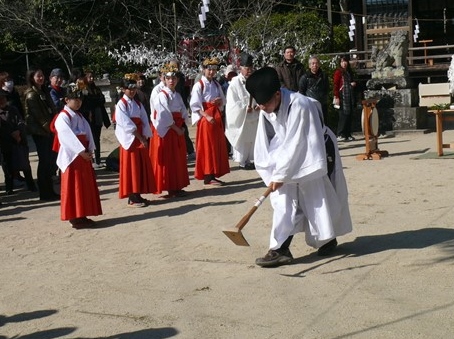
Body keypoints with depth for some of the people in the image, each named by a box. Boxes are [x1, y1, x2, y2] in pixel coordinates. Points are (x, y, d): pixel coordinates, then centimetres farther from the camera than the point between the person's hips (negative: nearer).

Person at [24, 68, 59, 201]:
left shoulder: (44, 92, 17)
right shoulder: (31, 95, -9)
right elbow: (38, 115, -14)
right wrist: (49, 128, -13)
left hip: (49, 131, 8)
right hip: (40, 132, -8)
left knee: (51, 160, 9)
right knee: (44, 161, -4)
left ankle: (50, 191, 17)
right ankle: (45, 193, 3)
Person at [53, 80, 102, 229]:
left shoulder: (79, 116, 15)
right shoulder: (63, 117, -11)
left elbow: (87, 132, 6)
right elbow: (68, 137, -20)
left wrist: (90, 149, -8)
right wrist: (82, 152, -24)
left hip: (84, 155, 8)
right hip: (72, 156, -8)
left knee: (85, 186, 10)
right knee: (74, 187, -5)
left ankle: (81, 216, 18)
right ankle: (75, 218, 0)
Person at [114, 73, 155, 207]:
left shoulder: (138, 104, 12)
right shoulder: (121, 104, -7)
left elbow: (144, 122, 4)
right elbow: (127, 124, -16)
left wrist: (145, 138, -9)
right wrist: (140, 138, -17)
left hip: (141, 139, 7)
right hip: (129, 140, -6)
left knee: (142, 167, 8)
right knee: (131, 168, -3)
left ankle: (138, 195, 16)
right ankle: (132, 198, 1)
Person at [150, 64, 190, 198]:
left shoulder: (177, 95, 13)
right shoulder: (162, 96, -11)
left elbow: (183, 113, 10)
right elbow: (165, 117, -16)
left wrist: (182, 128, -4)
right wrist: (176, 129, -13)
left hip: (178, 130, 8)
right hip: (166, 131, -8)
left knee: (179, 159, 10)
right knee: (168, 160, -4)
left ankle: (177, 187, 18)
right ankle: (171, 189, 1)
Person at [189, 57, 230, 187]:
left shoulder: (216, 84, 12)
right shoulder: (198, 85, -9)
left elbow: (223, 100, 18)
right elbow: (194, 105, -14)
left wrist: (219, 101, -5)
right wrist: (207, 116, -21)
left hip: (217, 117, 7)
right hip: (205, 118, -7)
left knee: (218, 147, 7)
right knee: (207, 148, -6)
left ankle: (213, 176, 14)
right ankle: (207, 179, -4)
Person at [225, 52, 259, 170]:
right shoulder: (235, 83, -10)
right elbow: (232, 103, -13)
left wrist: (260, 105, -12)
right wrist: (245, 108, -19)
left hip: (254, 117, 5)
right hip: (241, 118, -5)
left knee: (253, 139, 10)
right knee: (242, 140, 2)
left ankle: (251, 160, 21)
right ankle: (242, 161, 13)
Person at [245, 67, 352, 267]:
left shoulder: (299, 105, -32)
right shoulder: (266, 110, -10)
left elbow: (294, 144, -31)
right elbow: (266, 143, -2)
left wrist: (280, 175, -27)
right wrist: (274, 171, -9)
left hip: (312, 158, -6)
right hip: (288, 157, 6)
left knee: (319, 198, 6)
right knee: (284, 200, -6)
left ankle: (328, 239, 28)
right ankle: (280, 248, -8)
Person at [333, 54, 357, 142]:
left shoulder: (349, 72, 16)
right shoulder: (338, 72, -5)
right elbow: (335, 85, -11)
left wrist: (354, 84, 7)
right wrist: (336, 97, -19)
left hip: (350, 97, 7)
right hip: (342, 97, -7)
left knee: (349, 116, 7)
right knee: (343, 116, -9)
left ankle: (348, 134, 14)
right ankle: (340, 135, -3)